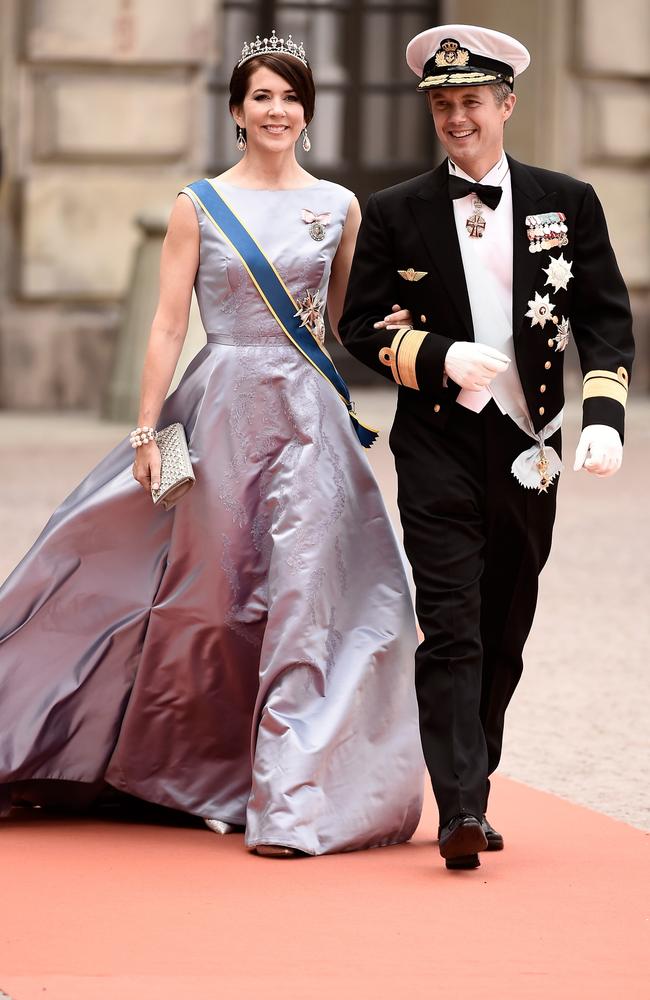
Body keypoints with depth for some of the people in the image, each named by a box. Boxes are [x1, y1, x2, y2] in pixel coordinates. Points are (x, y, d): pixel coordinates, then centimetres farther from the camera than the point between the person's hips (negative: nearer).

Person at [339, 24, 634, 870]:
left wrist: (603, 416, -11)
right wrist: (441, 356, -14)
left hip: (529, 449, 2)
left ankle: (472, 786, 24)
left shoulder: (568, 204, 7)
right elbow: (362, 326, 4)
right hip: (439, 446, -2)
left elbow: (606, 320, 5)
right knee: (452, 631, -12)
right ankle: (461, 810, -18)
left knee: (504, 638, 10)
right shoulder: (396, 214, 4)